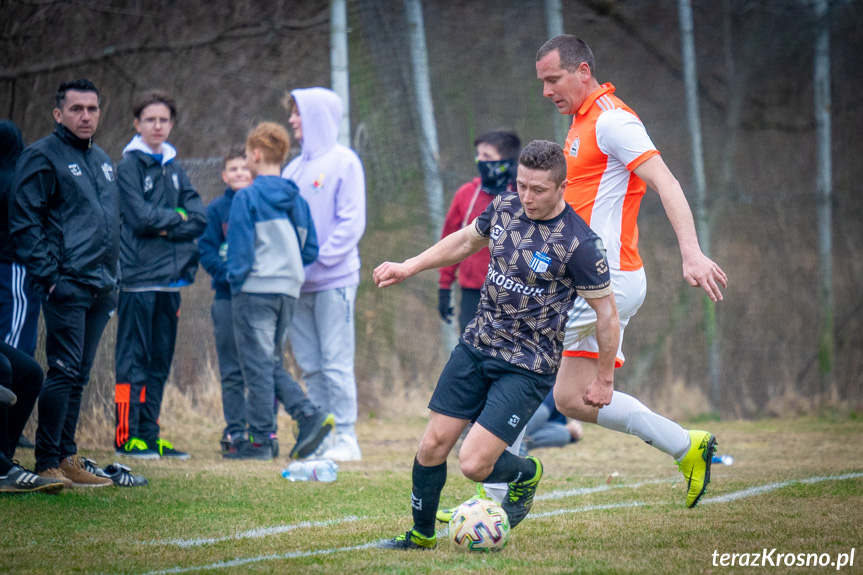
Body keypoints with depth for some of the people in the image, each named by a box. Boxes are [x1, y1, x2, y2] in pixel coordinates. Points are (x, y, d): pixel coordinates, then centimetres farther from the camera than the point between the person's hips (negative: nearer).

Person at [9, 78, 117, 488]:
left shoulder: (102, 160, 19)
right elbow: (25, 222, -10)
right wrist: (47, 275, -16)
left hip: (100, 286, 7)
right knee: (64, 371, -10)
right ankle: (48, 464, -8)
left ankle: (67, 458, 15)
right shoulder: (42, 157, -5)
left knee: (77, 376, 10)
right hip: (66, 284, -7)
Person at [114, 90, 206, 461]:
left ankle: (149, 434, 13)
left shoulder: (174, 168, 16)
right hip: (138, 277, -6)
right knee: (133, 360, -5)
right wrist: (179, 216, -2)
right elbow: (140, 217, -14)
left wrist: (166, 227, -8)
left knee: (160, 361, 8)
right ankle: (127, 435, -3)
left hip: (171, 277, 6)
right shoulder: (129, 165, -3)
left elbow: (199, 218, 7)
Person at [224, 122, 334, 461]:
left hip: (255, 290, -6)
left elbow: (240, 248, -12)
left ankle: (260, 440, 0)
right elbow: (310, 250, 11)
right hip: (289, 291, 6)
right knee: (274, 363, 16)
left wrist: (235, 280, 0)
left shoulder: (247, 197, -10)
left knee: (258, 365, -2)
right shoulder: (296, 200, 10)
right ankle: (309, 415, -3)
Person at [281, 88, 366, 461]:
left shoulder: (343, 162, -3)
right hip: (298, 281, 6)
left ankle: (346, 438, -3)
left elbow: (351, 221, -9)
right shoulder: (295, 168, 15)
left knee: (336, 362, -6)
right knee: (309, 364, 6)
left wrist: (321, 259, -16)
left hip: (333, 279, -6)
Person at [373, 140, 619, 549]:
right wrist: (409, 267, 15)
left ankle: (526, 474, 21)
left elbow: (607, 313, -11)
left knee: (474, 464, -13)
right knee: (433, 445, 3)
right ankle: (421, 534, 25)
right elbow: (466, 240, 20)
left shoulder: (579, 243, -19)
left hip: (527, 368, -6)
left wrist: (604, 378, -4)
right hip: (475, 346, 6)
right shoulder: (505, 209, -1)